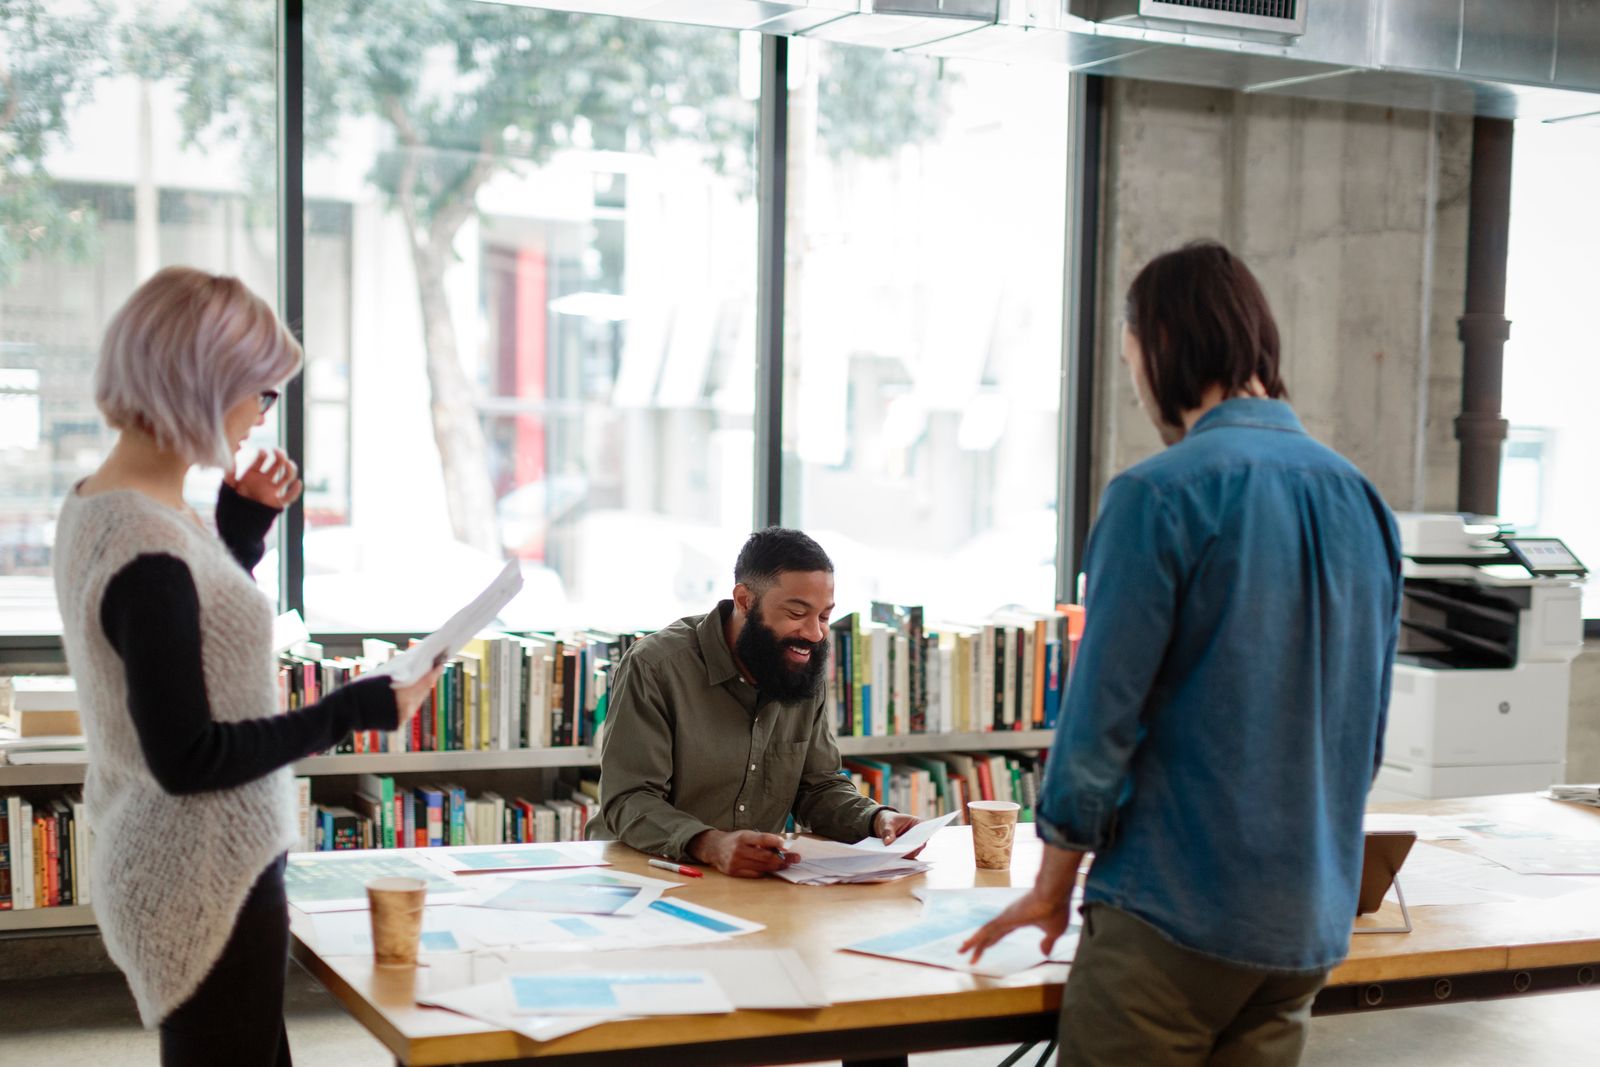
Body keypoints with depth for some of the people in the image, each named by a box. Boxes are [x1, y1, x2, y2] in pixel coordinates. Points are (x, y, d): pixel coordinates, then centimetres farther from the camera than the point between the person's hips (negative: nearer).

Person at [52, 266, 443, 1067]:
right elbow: (187, 759, -22)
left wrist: (244, 527, 11)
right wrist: (352, 713, -18)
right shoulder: (149, 553, -25)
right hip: (207, 888, -10)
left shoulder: (94, 506, 6)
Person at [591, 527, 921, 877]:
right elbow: (629, 801, -19)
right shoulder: (656, 667, -14)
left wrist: (877, 819, -9)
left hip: (757, 880, 4)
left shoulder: (806, 674, 6)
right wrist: (711, 845, -37)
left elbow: (819, 787, 12)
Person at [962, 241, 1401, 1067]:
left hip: (1176, 913, -7)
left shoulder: (1160, 496, -13)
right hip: (1311, 922, 7)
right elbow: (1367, 731, 15)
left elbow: (1100, 717, -12)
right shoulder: (1362, 501, 8)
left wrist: (1053, 887, 0)